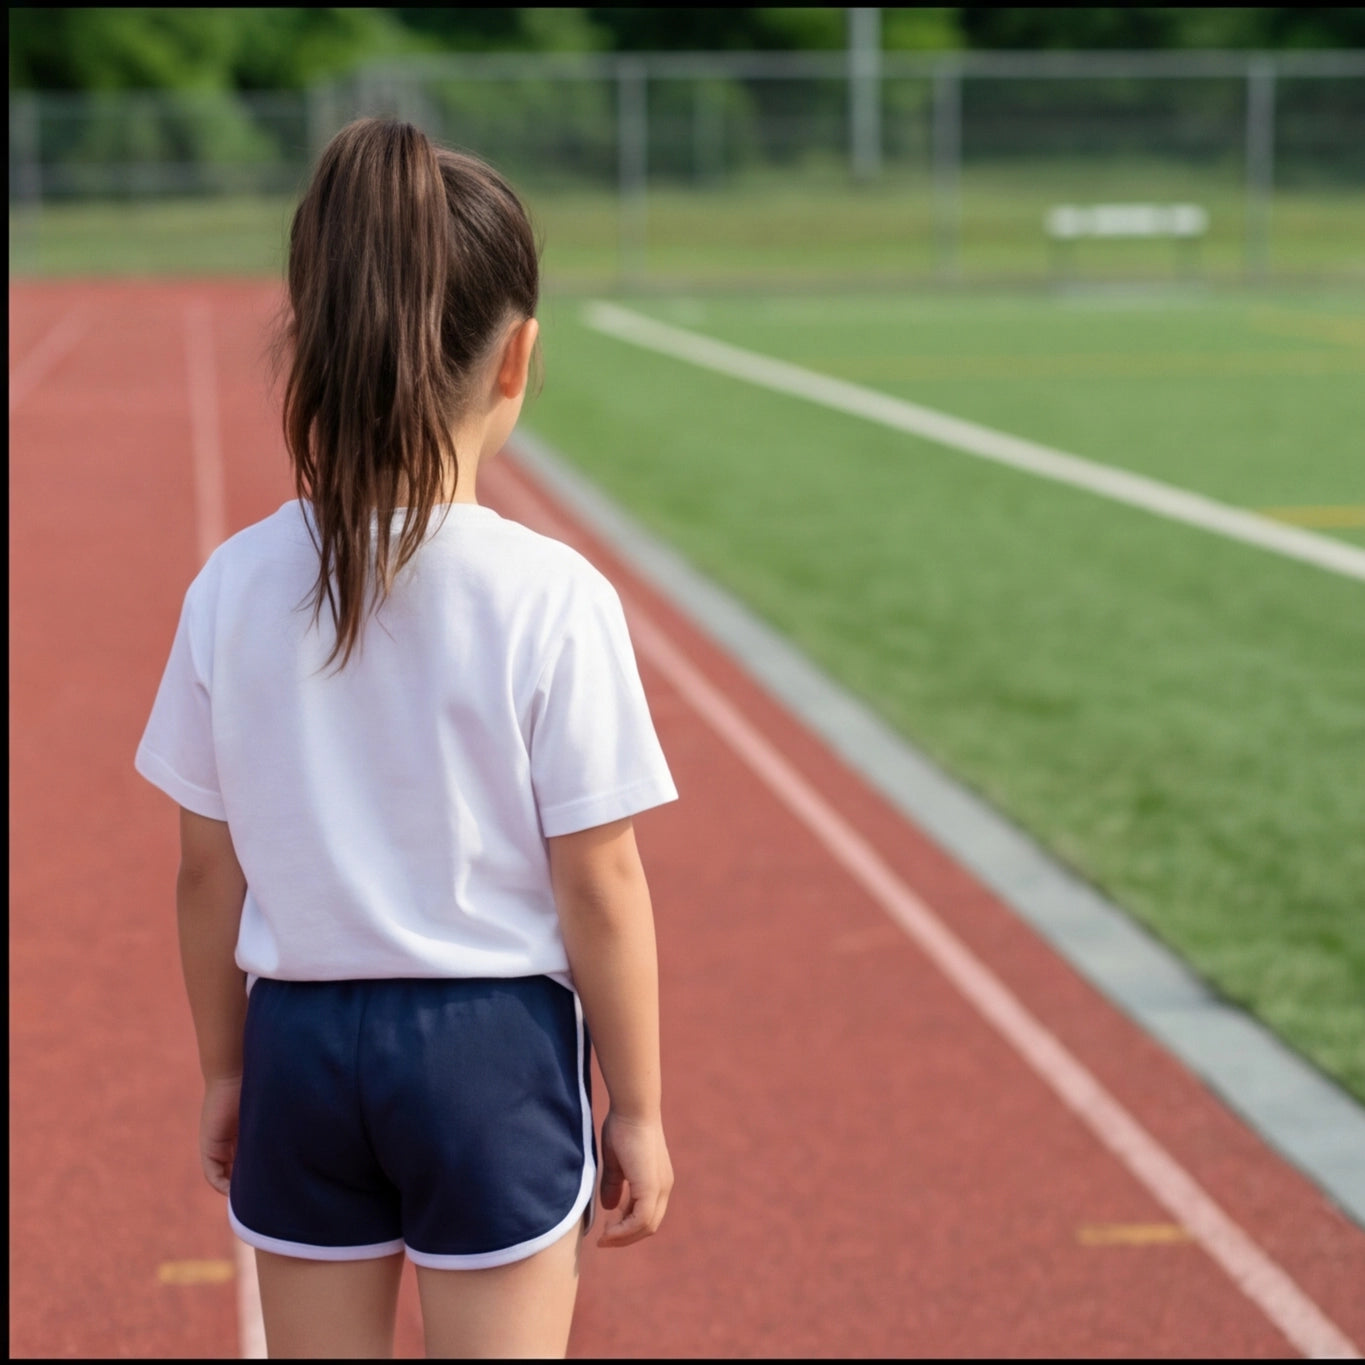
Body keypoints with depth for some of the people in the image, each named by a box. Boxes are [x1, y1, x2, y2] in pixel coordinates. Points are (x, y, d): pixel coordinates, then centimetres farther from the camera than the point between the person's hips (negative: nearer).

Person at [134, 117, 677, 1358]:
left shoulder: (233, 590, -5)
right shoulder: (552, 599, -14)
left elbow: (209, 872, 3)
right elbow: (598, 885, -10)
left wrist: (224, 1070, 16)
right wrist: (638, 1106, 1)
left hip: (302, 1038, 3)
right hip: (494, 1042, -3)